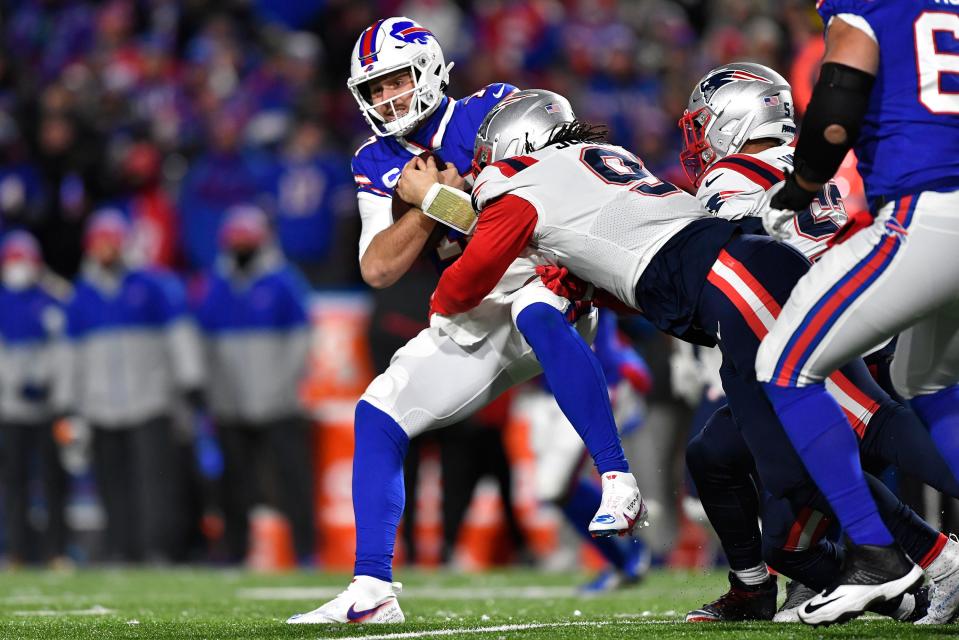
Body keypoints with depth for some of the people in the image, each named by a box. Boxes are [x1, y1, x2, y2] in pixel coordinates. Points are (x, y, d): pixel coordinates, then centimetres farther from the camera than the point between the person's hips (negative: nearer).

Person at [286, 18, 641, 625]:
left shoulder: (495, 110, -7)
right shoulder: (379, 165, 5)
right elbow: (378, 268, -5)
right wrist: (429, 203, -18)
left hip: (545, 283, -5)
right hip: (471, 323, 5)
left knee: (537, 317, -39)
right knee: (379, 415, -7)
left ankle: (619, 484, -41)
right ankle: (372, 591, -5)